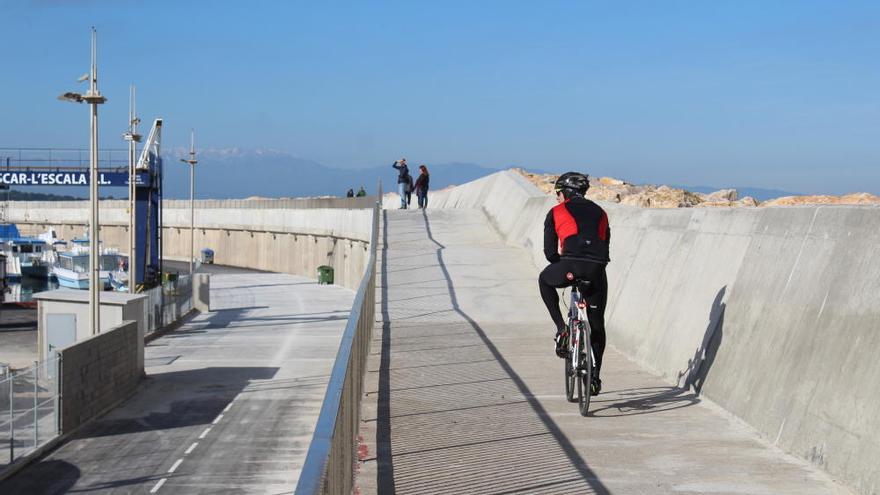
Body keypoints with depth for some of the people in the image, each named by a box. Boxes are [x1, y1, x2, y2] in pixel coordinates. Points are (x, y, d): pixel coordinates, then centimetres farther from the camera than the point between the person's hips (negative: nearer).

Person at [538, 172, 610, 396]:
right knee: (597, 324, 19)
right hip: (597, 270, 3)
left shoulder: (556, 212, 17)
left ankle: (561, 328, 17)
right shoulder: (599, 212, 28)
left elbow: (549, 251, 14)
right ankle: (595, 376, 23)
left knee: (545, 281, 32)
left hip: (570, 265, -3)